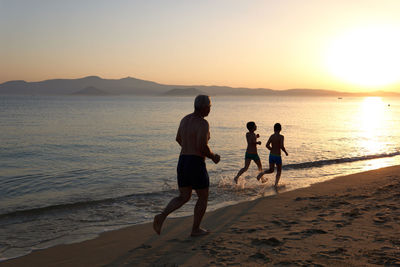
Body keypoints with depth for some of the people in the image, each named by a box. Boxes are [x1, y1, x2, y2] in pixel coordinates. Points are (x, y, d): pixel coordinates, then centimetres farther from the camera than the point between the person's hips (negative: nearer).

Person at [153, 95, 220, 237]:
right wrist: (213, 156, -5)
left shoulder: (185, 119, 11)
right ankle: (195, 229, 20)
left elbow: (178, 139, 24)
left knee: (183, 197, 16)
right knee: (203, 197, 13)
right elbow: (202, 147, -24)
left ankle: (162, 216, -6)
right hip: (196, 165, -7)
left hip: (182, 163, 7)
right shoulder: (203, 123, -15)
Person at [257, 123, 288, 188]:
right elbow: (282, 146, -25)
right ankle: (276, 184, 5)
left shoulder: (271, 136, 1)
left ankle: (262, 173, -10)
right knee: (279, 171, 17)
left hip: (271, 155, 4)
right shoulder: (281, 137, -13)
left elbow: (267, 145, -4)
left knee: (271, 170, 19)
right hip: (278, 156, -4)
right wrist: (286, 152, -7)